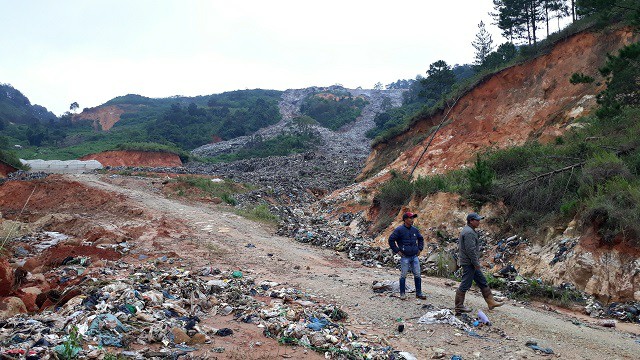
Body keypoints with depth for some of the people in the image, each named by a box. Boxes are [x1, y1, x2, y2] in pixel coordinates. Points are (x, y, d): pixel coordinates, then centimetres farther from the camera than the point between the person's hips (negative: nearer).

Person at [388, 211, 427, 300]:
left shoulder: (415, 229, 7)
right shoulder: (399, 230, -10)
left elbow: (421, 239, 23)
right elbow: (391, 240, -7)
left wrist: (420, 249, 13)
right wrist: (397, 251, -8)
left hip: (415, 257, 5)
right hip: (405, 257, -5)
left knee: (417, 275, 6)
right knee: (403, 276, 3)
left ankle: (418, 293, 16)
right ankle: (402, 293, 14)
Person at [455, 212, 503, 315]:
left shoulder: (469, 231, 16)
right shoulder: (469, 232, -20)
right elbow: (470, 250, -24)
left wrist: (476, 261, 21)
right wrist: (476, 263, -18)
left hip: (471, 263, 11)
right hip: (469, 263, -11)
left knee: (482, 282, 15)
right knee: (465, 285, -4)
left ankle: (490, 302, 23)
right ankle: (459, 307, 3)